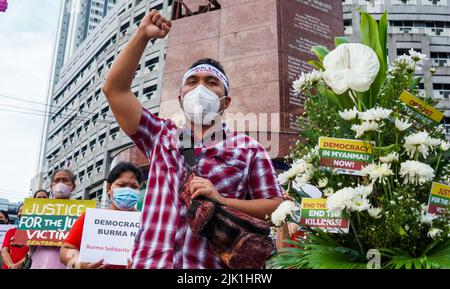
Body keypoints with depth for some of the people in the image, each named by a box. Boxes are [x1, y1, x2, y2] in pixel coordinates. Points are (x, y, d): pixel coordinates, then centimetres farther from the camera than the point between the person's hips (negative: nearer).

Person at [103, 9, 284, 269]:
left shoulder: (249, 149, 5)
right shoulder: (161, 136, 13)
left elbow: (275, 207, 2)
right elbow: (115, 89, 9)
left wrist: (221, 201, -11)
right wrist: (143, 35, 4)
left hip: (214, 264, -2)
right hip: (150, 262, 2)